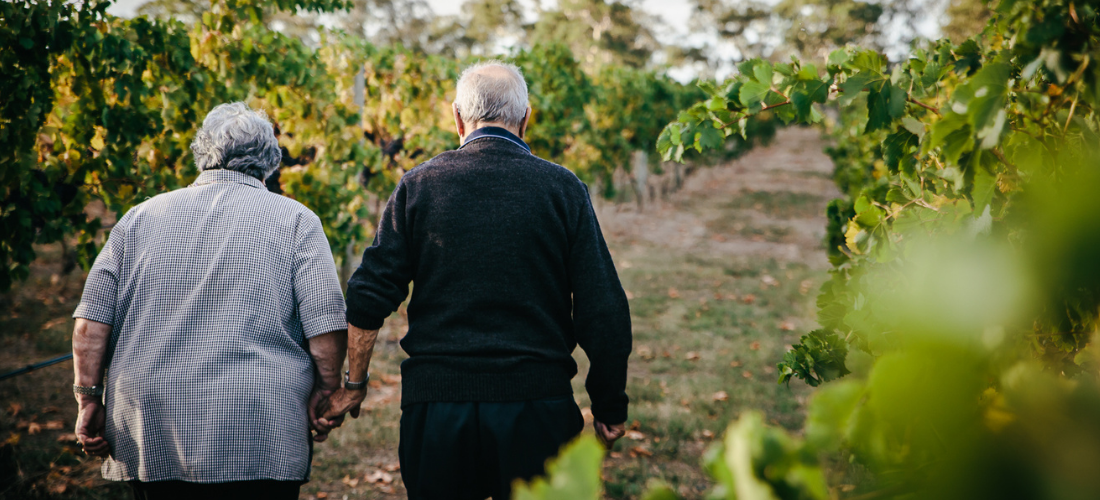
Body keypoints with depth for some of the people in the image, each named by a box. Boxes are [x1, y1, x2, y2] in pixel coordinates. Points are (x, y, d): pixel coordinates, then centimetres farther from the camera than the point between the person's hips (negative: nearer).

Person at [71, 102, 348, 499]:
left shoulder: (140, 217, 10)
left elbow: (90, 325, 5)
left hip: (149, 437, 4)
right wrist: (326, 391, 5)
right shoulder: (295, 220, 1)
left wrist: (89, 398, 11)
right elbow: (326, 326, -7)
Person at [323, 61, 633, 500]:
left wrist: (353, 384, 11)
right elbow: (603, 312, -3)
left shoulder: (418, 186, 1)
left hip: (435, 404, 1)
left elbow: (369, 297, -2)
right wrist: (610, 409, 6)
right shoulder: (563, 188, -1)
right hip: (537, 402, 0)